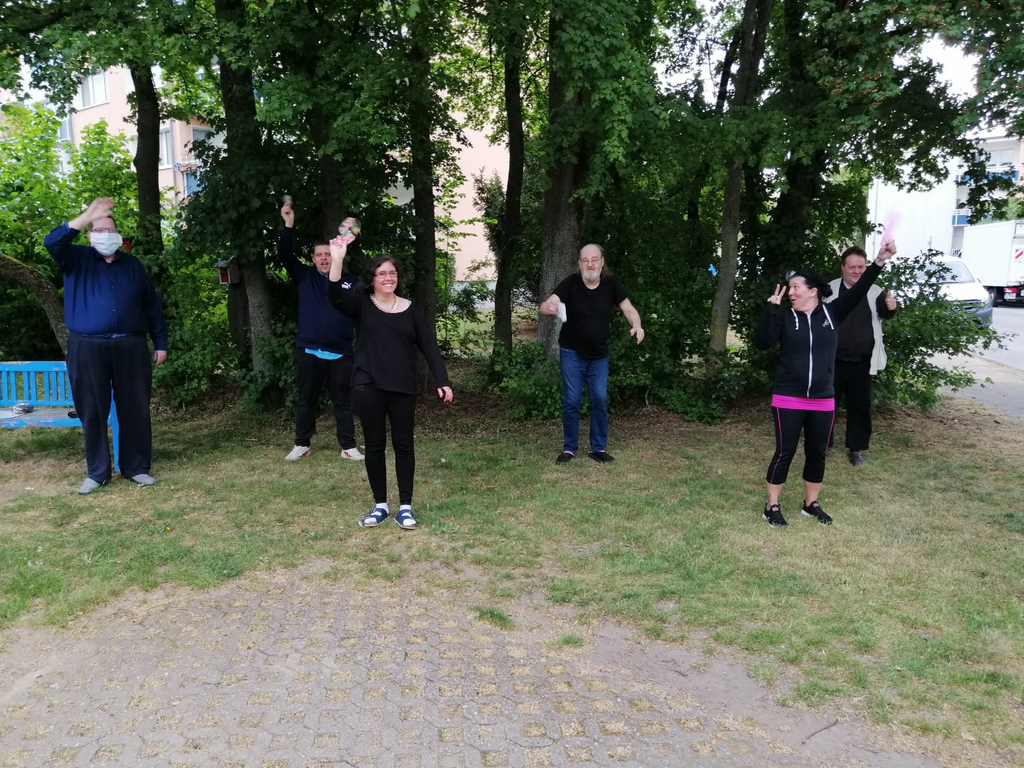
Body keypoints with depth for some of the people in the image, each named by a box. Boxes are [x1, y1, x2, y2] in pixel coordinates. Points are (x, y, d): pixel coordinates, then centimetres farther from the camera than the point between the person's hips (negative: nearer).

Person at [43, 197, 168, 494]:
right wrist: (85, 218, -23)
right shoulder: (77, 259, 8)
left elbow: (152, 306, 14)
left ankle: (136, 468, 13)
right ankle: (97, 471, 14)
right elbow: (52, 242, -15)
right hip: (87, 348, -1)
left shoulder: (132, 264, 14)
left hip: (130, 347, 1)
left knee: (135, 409, 3)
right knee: (93, 412, 4)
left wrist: (161, 343, 9)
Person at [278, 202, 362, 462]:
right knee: (306, 399, 11)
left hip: (339, 353, -1)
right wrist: (289, 225, -15)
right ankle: (301, 444, 22)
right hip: (308, 351, 1)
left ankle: (349, 447, 14)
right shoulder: (305, 276, 6)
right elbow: (285, 255, -4)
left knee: (342, 401, 6)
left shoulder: (350, 281, 3)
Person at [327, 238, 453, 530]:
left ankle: (405, 506, 15)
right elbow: (335, 296, -18)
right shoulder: (361, 305, 2)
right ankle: (380, 505, 20)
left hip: (403, 388, 1)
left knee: (403, 445, 5)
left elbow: (429, 345, 3)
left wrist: (442, 380, -6)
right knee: (374, 445, 7)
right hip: (368, 387, -1)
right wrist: (337, 260, -32)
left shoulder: (410, 309, 5)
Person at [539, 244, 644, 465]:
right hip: (571, 354, -2)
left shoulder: (611, 284, -8)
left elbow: (628, 309, -1)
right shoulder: (570, 283, -16)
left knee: (600, 400, 3)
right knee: (571, 401, 2)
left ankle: (599, 448, 16)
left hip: (599, 355, 2)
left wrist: (637, 326, -23)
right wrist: (549, 308, -52)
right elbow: (546, 305, -27)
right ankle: (569, 448, 15)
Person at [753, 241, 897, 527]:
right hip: (788, 399, -3)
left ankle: (811, 503, 29)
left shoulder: (832, 313, 3)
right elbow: (762, 342, -15)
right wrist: (771, 308, -20)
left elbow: (858, 291, -5)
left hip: (823, 400, 3)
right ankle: (772, 506, 13)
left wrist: (879, 261, -14)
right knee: (784, 453, 1)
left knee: (817, 453, 12)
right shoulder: (785, 316, -3)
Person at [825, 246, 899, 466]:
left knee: (860, 406, 8)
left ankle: (856, 449, 20)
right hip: (834, 360, -1)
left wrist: (891, 307, -39)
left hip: (862, 362, 2)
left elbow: (884, 312, -16)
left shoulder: (875, 292, 2)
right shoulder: (830, 290, -2)